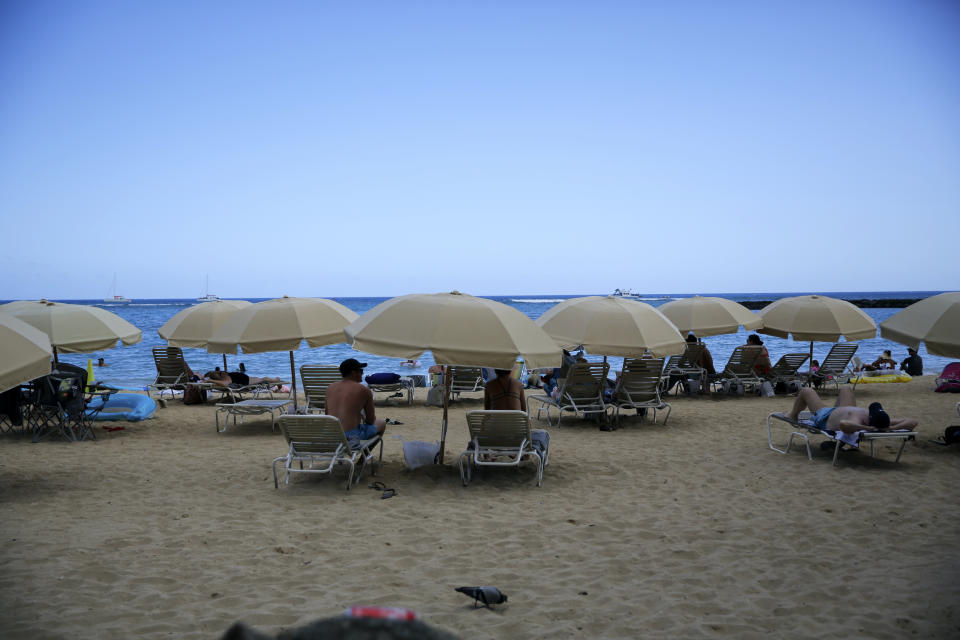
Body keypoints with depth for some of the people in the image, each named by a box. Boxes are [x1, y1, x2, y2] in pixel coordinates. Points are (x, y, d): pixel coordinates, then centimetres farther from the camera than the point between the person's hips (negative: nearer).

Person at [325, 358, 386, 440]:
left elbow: (327, 415, 16)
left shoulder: (330, 388, 7)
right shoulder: (364, 390, -6)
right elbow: (371, 420, 0)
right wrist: (365, 419, 23)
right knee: (382, 422, 23)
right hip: (353, 435, -6)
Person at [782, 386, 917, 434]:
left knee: (806, 391, 17)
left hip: (825, 417, -5)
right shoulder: (882, 422, -36)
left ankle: (792, 415, 48)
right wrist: (890, 428, -45)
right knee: (845, 389, 33)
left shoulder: (856, 423, -50)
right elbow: (912, 422, -36)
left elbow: (843, 424, -72)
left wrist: (868, 428, -63)